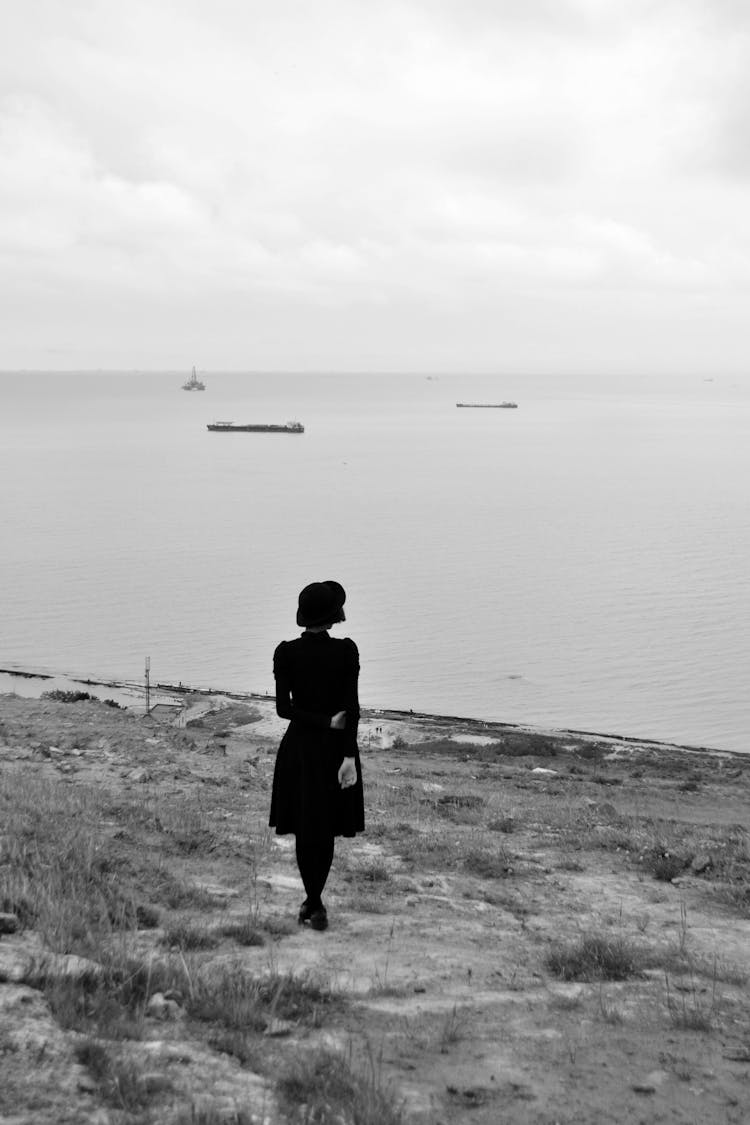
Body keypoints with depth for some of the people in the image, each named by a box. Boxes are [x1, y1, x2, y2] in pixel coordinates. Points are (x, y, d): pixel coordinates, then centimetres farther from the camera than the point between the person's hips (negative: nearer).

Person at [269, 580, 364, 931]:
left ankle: (314, 902, 7)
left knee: (306, 827, 11)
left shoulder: (286, 652, -6)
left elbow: (283, 708, -10)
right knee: (326, 827, 13)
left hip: (299, 747, 0)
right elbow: (352, 706, -12)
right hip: (337, 746, 0)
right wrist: (349, 756, -13)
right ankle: (314, 901, 17)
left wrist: (327, 721, -7)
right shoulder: (347, 650, -8)